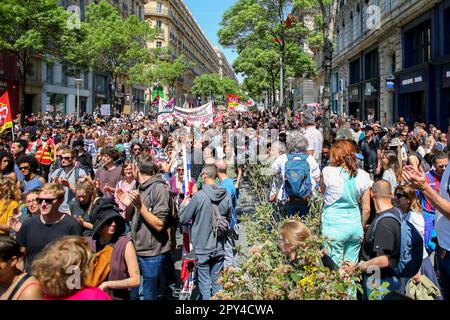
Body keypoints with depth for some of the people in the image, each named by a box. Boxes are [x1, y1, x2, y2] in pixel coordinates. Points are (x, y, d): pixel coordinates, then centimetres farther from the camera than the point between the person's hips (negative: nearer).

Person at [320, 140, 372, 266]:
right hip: (355, 225, 4)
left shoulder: (328, 172, -8)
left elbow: (322, 191, 13)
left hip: (334, 226, -3)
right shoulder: (363, 176, 1)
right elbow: (366, 209, 5)